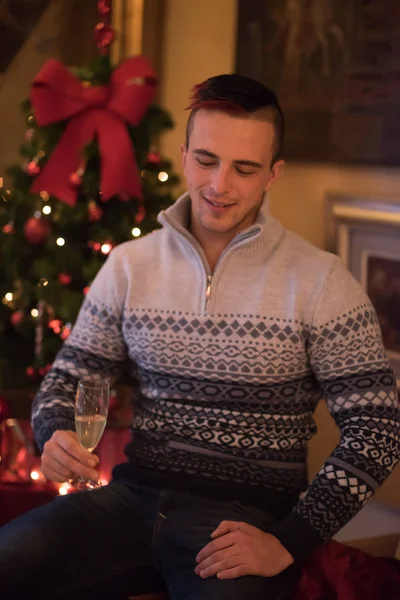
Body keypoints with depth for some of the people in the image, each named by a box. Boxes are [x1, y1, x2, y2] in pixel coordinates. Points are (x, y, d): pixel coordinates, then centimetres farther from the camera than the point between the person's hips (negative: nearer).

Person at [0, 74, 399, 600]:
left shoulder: (320, 281, -3)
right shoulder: (129, 265, 9)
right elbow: (68, 378, 13)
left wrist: (288, 543, -14)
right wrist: (58, 436, -11)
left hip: (249, 513, -3)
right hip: (136, 494, 3)